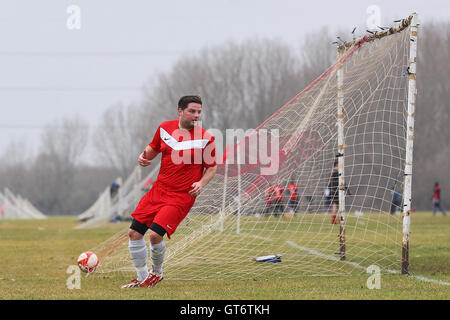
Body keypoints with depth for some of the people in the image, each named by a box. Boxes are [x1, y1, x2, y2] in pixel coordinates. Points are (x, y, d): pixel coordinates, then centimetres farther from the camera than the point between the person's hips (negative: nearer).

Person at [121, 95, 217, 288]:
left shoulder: (205, 139, -8)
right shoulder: (165, 128, 3)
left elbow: (212, 167, 2)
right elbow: (153, 148, 20)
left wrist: (202, 183, -16)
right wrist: (144, 157, -1)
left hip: (182, 195, -5)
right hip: (159, 190, 5)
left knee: (155, 233, -19)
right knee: (134, 232, 0)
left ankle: (156, 273, 9)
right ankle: (142, 278, 16)